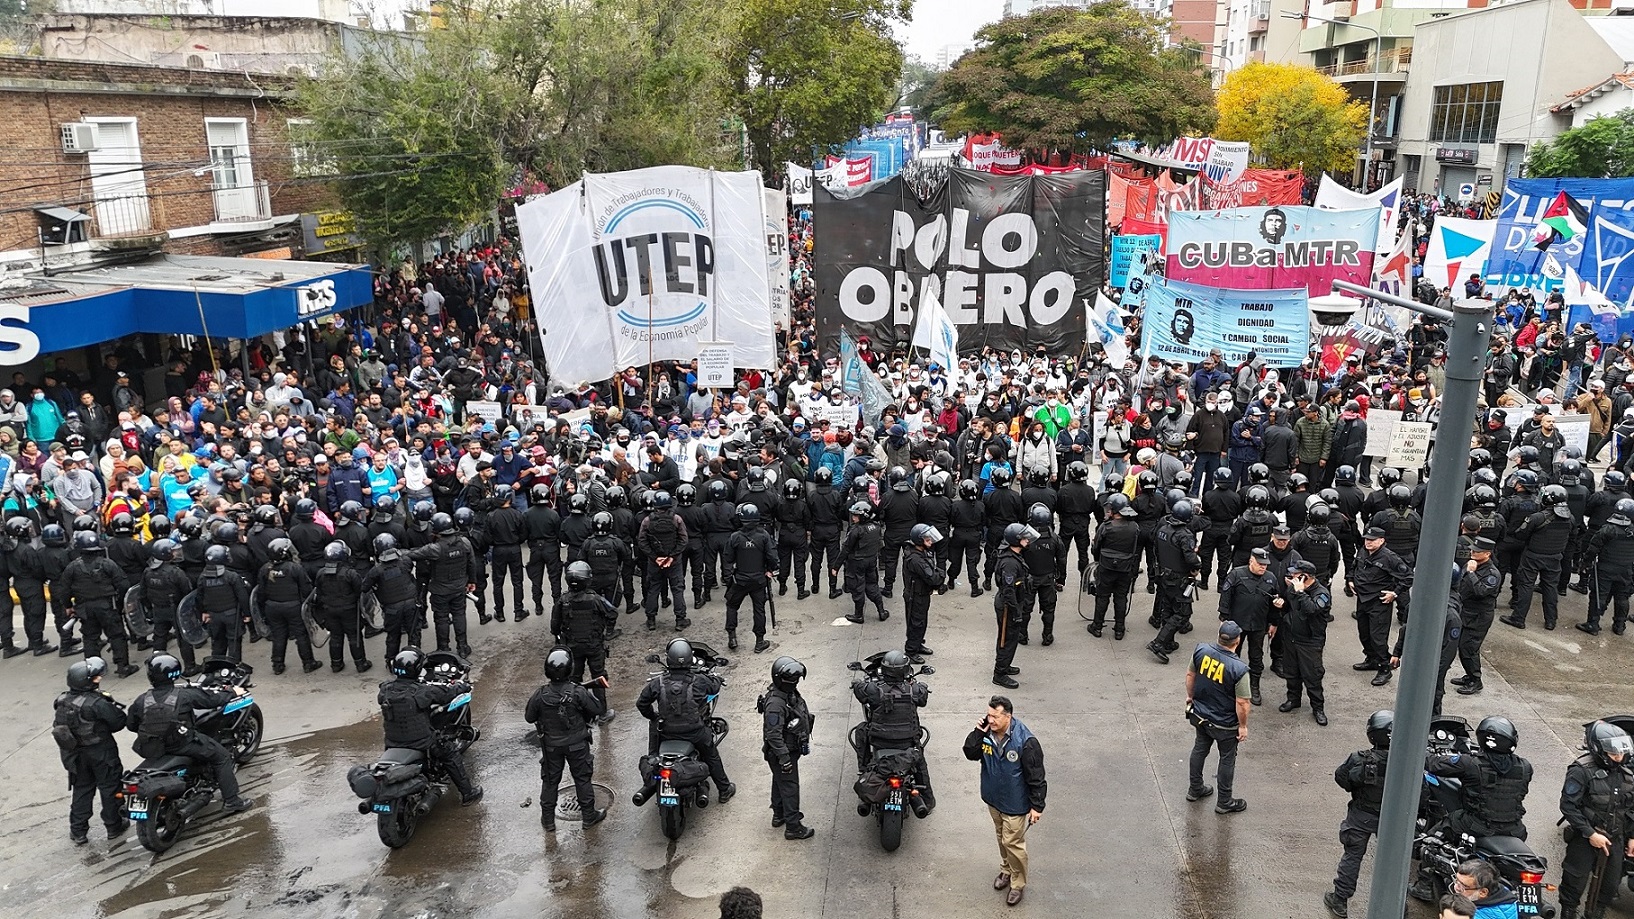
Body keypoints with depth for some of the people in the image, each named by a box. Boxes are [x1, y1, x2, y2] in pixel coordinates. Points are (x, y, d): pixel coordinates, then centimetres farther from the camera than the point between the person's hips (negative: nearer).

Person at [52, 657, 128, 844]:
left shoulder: (63, 701, -7)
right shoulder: (97, 703, -28)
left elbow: (58, 725, 7)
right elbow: (119, 722, -21)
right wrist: (112, 704, -6)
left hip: (75, 754, 6)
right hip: (101, 752, -6)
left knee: (81, 789, 20)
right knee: (110, 788, 12)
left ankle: (78, 831, 26)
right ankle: (114, 826, 23)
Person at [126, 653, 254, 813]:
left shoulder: (142, 701, -6)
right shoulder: (184, 695, -16)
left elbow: (130, 724, 7)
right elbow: (211, 698, -5)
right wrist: (233, 693, 13)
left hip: (153, 749, 5)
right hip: (182, 744, -5)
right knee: (222, 756, 9)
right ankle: (231, 800, 6)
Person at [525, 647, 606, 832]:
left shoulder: (540, 695, -18)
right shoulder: (578, 692, -24)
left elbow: (529, 718, -4)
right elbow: (599, 709, -14)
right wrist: (600, 691, 2)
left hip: (551, 745, 1)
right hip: (577, 744, -1)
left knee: (550, 781, 19)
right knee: (582, 779, 16)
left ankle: (548, 820, 29)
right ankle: (589, 816, 28)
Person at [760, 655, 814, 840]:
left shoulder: (791, 693, 0)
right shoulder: (775, 703, -32)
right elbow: (773, 734, -31)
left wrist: (805, 741, 25)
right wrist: (784, 757, -29)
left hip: (790, 749, 10)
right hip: (782, 752, -10)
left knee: (780, 782, 24)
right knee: (789, 787, -1)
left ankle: (779, 815, 40)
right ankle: (793, 827, 9)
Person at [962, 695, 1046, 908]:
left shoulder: (1025, 742, -29)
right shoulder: (986, 732, -13)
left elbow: (1036, 777, -21)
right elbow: (971, 754, -9)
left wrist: (1037, 806, -15)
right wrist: (977, 733, -24)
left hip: (1015, 804, -6)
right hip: (993, 799, 6)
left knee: (1013, 843, 7)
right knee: (1001, 838, 25)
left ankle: (1018, 883, 29)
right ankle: (1006, 870, 49)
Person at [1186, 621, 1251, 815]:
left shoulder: (1201, 650, -15)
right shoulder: (1239, 669, -31)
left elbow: (1190, 675, 1)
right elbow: (1242, 703, -23)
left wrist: (1190, 696, 18)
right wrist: (1243, 726, -7)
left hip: (1199, 714, 5)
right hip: (1224, 724, -5)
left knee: (1200, 748, 25)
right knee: (1227, 759, 15)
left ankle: (1195, 789, 42)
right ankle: (1224, 802, 31)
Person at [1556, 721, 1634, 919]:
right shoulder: (1582, 770, -18)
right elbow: (1568, 805, -20)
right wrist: (1590, 834, -21)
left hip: (1615, 839, 7)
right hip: (1585, 838, -6)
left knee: (1610, 884, 16)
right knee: (1576, 882, 3)